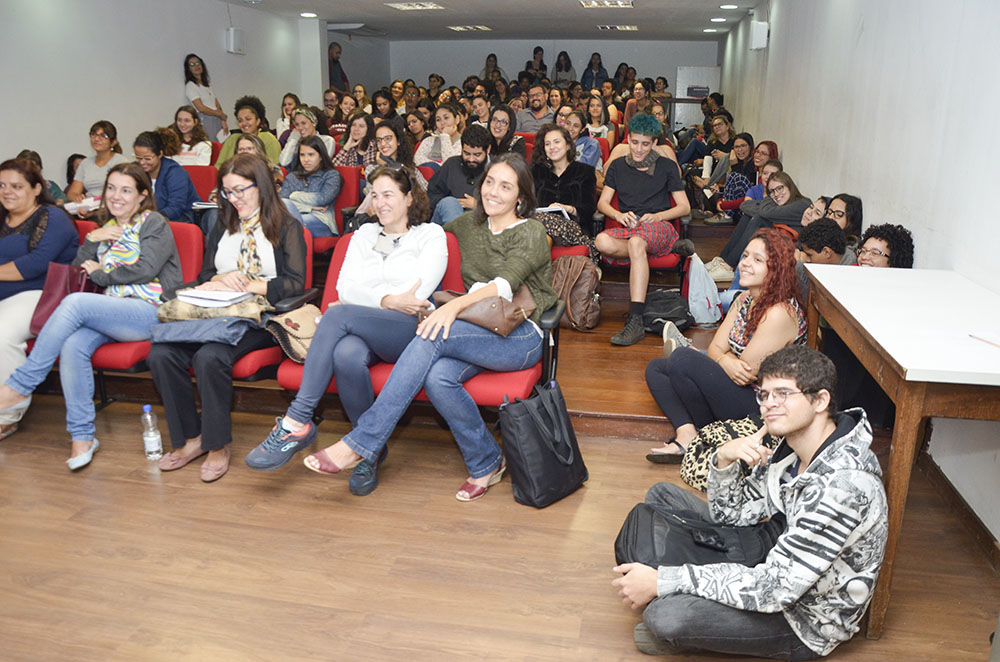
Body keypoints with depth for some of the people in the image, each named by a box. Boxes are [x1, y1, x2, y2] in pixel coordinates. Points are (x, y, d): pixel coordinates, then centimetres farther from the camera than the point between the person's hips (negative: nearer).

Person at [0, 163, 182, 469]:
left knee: (75, 302, -28)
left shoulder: (154, 223, 5)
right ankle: (82, 436, -21)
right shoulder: (107, 228, 24)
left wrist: (100, 274, 0)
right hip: (112, 313, 6)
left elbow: (146, 269, -9)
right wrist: (92, 240, 3)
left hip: (151, 312, -6)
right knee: (73, 344, -27)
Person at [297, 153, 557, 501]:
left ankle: (361, 443, -29)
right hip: (477, 333, 5)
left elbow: (505, 285, -19)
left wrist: (455, 304, -36)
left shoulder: (531, 233, -1)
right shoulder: (471, 225, 18)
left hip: (520, 336, -5)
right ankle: (487, 462, -7)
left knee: (434, 334, -32)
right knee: (438, 377, -31)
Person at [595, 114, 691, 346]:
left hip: (660, 228, -3)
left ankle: (636, 321, -50)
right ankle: (674, 249, -24)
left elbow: (685, 207, 9)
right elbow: (602, 203, 12)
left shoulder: (667, 166, 12)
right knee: (602, 241, -35)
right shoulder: (617, 166, 19)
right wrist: (618, 215, -11)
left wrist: (657, 216, -9)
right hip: (629, 229, 3)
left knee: (636, 242, -40)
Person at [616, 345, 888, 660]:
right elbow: (732, 513, 4)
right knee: (661, 496, 10)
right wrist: (724, 460, -17)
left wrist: (661, 582, -30)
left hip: (803, 617, -8)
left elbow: (774, 588, -33)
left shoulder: (844, 486, -32)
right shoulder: (791, 449, -5)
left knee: (666, 616, -31)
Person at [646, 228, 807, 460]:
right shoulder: (745, 300, 7)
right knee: (656, 368, 7)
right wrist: (727, 362, -21)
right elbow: (715, 348, 3)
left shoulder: (780, 313, -22)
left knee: (681, 359, -24)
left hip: (761, 408, -9)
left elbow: (746, 375, -21)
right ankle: (686, 435, -14)